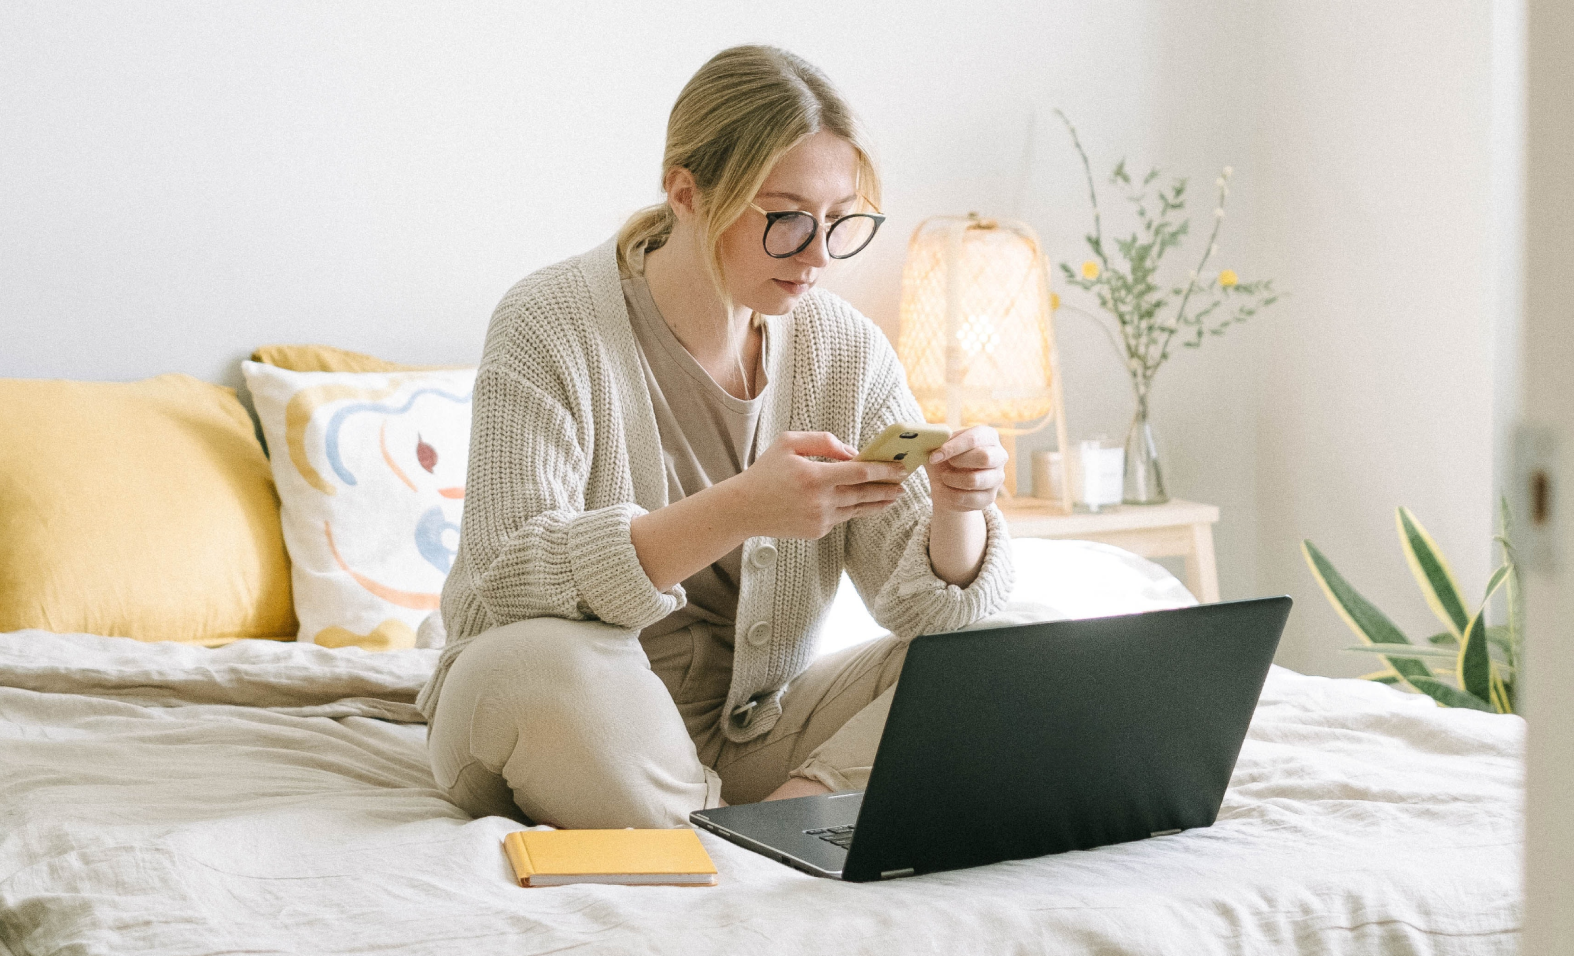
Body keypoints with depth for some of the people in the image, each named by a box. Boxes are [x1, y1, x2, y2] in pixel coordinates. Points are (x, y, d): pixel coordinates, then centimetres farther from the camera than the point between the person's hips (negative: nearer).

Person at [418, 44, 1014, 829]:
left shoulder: (847, 351, -1)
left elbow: (924, 603, -2)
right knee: (539, 667, -37)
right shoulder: (550, 327, -14)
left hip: (751, 732, 4)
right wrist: (740, 510, -37)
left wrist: (958, 510, -26)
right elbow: (510, 578, -25)